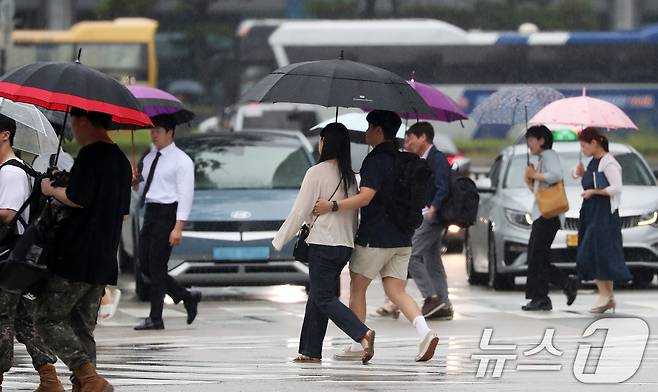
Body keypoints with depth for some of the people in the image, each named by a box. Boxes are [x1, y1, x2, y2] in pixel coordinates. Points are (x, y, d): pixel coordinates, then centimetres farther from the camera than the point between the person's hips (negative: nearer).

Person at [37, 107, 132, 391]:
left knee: (49, 319, -4)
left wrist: (51, 189, -3)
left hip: (75, 258, -9)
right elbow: (123, 211, 21)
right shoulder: (121, 160, 16)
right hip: (104, 261, 9)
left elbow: (76, 198, -21)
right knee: (82, 327, 14)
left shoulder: (90, 155, -12)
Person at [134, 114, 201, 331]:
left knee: (156, 266, -9)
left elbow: (185, 195, -12)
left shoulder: (181, 160, -6)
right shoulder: (150, 158, 18)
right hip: (150, 213, 8)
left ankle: (155, 318, -4)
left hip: (167, 214, -8)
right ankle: (187, 297, 19)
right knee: (145, 265, 5)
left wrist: (178, 228, -19)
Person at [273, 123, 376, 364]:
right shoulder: (349, 176, 10)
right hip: (345, 245, 7)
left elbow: (300, 211, -9)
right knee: (317, 297, 14)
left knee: (325, 299, -6)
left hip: (323, 244, -7)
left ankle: (363, 334, -25)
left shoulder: (317, 173, -11)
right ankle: (310, 351, 14)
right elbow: (354, 212, 16)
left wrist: (279, 240, 1)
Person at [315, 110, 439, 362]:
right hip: (402, 239, 8)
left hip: (375, 237, -8)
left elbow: (365, 197, -25)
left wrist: (333, 206, -28)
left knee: (357, 287, 7)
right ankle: (424, 332, -16)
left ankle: (358, 345, 9)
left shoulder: (376, 160, -14)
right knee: (396, 291, 6)